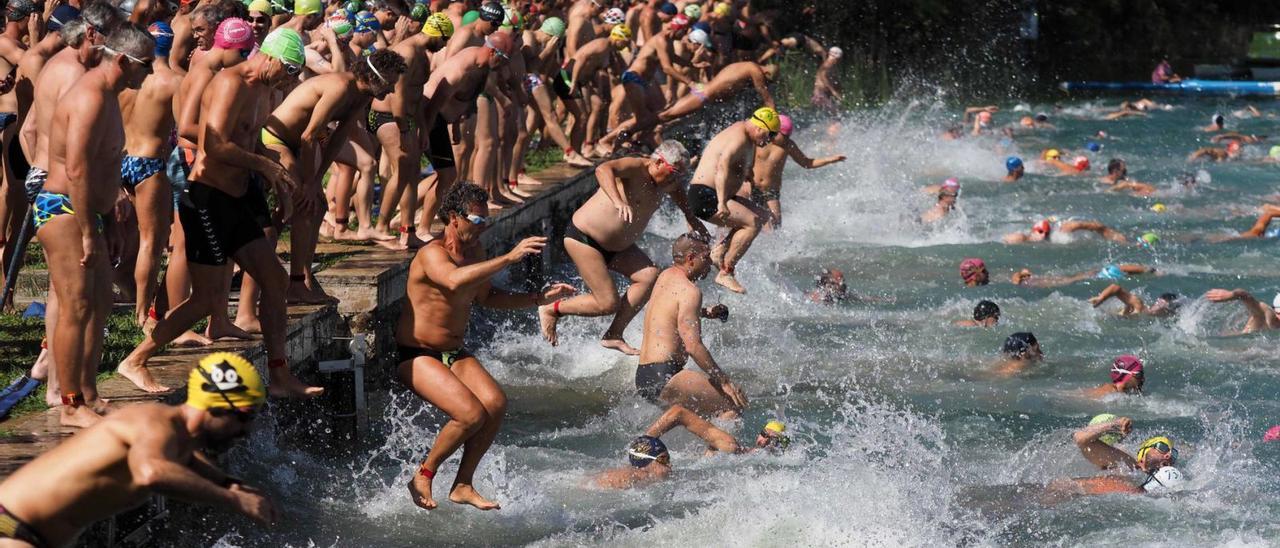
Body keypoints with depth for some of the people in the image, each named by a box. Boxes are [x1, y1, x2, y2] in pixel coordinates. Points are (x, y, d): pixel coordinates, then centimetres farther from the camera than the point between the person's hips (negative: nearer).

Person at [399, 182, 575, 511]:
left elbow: (485, 297, 25)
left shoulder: (475, 250, 8)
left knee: (496, 403, -17)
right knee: (472, 414, -25)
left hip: (454, 354, 8)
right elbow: (454, 280, -43)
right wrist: (510, 258, -44)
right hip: (416, 356, -8)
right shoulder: (432, 253, -19)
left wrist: (539, 299, 15)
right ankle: (422, 478, -5)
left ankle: (463, 486, -6)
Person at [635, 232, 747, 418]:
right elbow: (693, 346, -19)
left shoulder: (665, 277, 17)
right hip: (663, 379, -10)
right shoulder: (689, 291, -11)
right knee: (733, 406, -14)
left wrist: (705, 312, 32)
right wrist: (724, 381, -15)